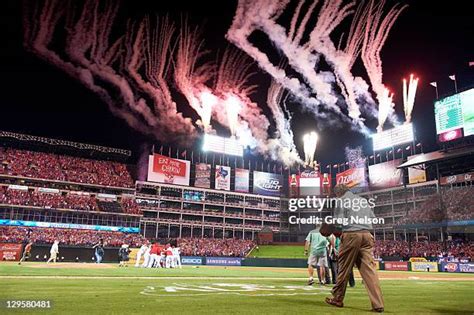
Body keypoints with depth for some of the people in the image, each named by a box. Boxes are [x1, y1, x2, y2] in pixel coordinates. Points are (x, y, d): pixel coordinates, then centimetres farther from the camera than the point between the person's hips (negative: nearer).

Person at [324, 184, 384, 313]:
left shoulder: (341, 201, 3)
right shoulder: (364, 200, 21)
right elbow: (373, 218, 18)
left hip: (350, 235, -5)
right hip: (367, 235, 5)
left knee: (344, 268, 5)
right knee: (369, 269, 1)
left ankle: (337, 299, 17)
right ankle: (378, 304, -5)